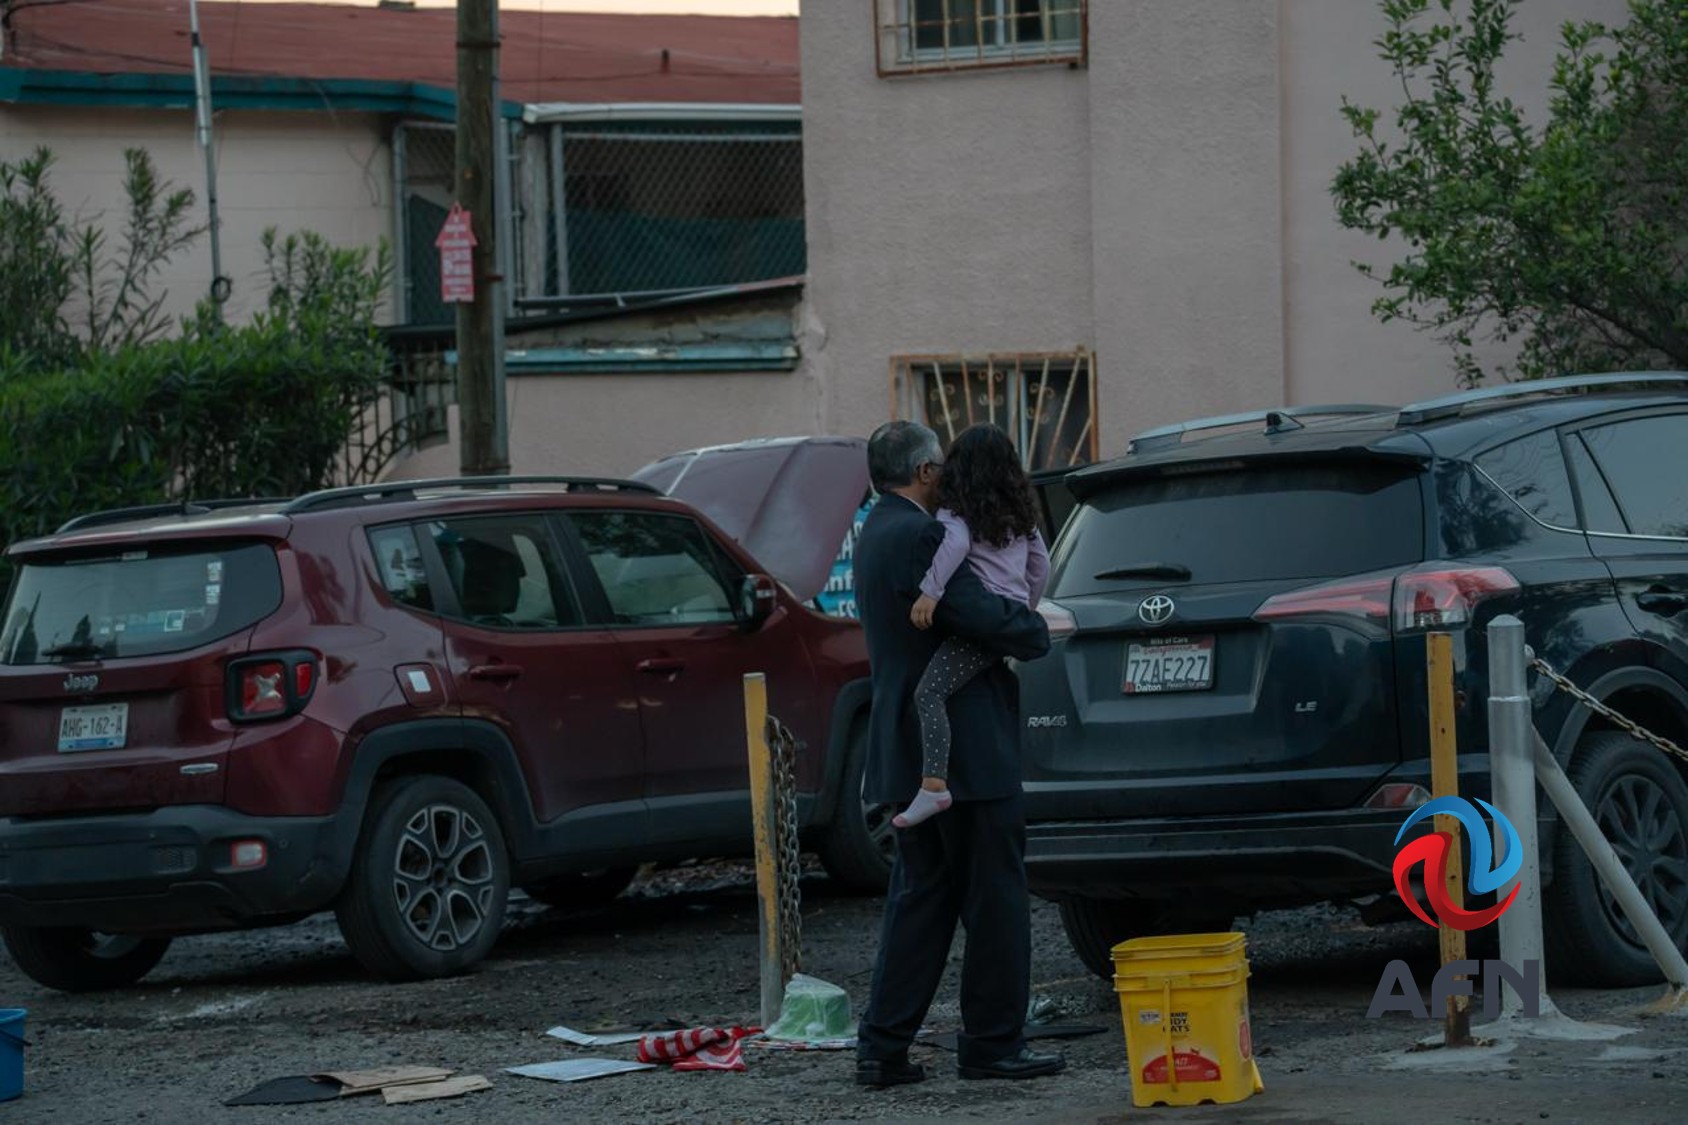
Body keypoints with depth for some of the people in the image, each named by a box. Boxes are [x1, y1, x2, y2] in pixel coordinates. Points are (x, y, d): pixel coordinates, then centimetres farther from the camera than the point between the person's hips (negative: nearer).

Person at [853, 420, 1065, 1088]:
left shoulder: (877, 533, 15)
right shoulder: (918, 537, -17)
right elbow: (982, 617, -21)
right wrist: (1037, 631, -2)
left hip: (906, 755, 10)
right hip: (963, 751, -10)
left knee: (919, 899, 12)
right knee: (995, 901, 0)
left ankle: (883, 1047, 9)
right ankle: (992, 1044, 5)